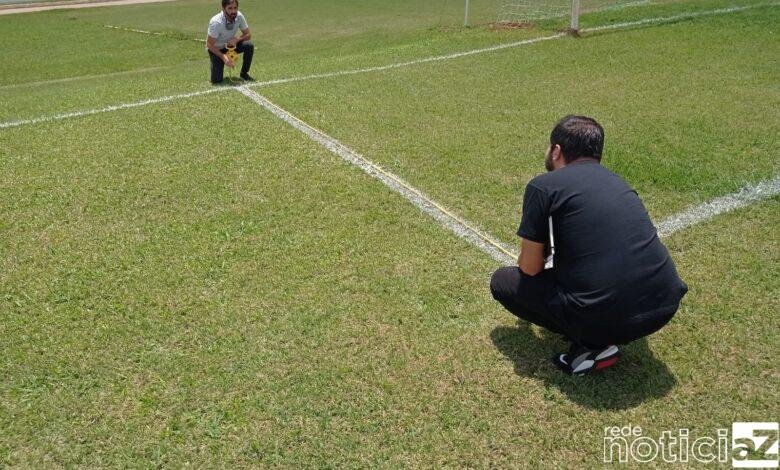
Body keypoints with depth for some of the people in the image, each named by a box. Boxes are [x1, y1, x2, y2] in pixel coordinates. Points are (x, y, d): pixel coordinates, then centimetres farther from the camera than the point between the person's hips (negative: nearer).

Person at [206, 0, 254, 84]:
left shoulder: (239, 16, -18)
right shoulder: (216, 22, -31)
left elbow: (248, 34, -7)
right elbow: (209, 44, -25)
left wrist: (237, 39, -27)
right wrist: (223, 57, -35)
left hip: (231, 45, 4)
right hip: (216, 49, -4)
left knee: (249, 46, -23)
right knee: (216, 80, -16)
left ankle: (244, 73, -4)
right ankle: (215, 65, 21)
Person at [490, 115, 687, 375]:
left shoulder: (543, 186, -2)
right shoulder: (616, 181, 18)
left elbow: (530, 268, 2)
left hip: (605, 318, -6)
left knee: (502, 281, 14)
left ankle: (592, 345, 2)